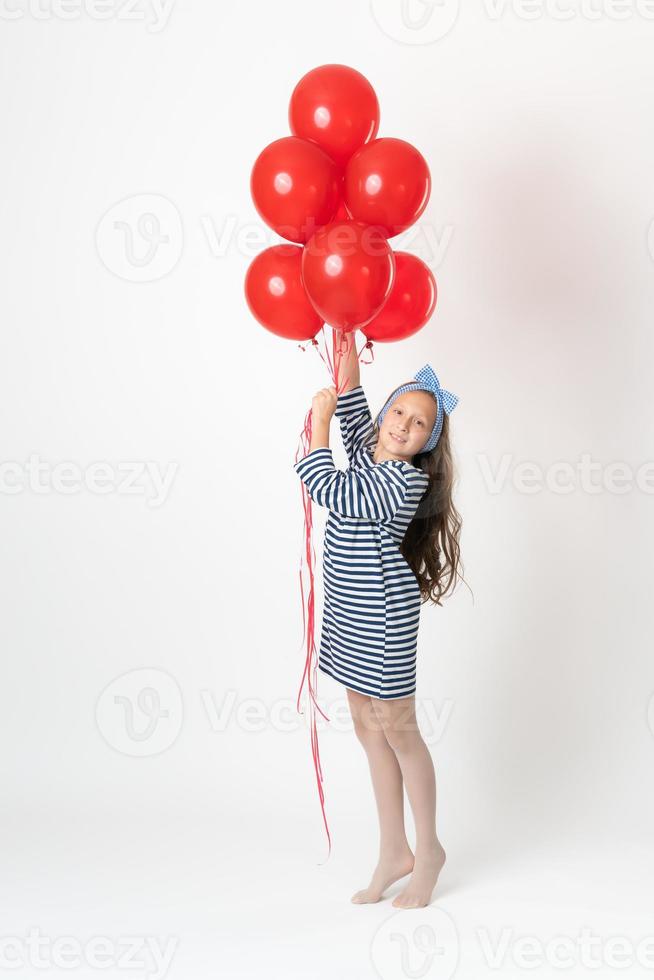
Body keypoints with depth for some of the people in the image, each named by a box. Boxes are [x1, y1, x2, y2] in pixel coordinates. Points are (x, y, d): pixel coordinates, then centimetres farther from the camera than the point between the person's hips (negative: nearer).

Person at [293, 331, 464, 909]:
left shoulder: (404, 481, -20)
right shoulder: (371, 455, 5)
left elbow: (325, 488, -22)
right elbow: (355, 419, 22)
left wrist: (320, 416, -11)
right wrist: (349, 356, 13)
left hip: (382, 616, -9)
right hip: (351, 616, 9)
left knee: (398, 730, 3)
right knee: (369, 730, 13)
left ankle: (428, 850, 20)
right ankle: (393, 853, 23)